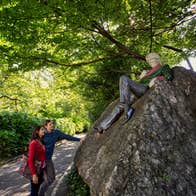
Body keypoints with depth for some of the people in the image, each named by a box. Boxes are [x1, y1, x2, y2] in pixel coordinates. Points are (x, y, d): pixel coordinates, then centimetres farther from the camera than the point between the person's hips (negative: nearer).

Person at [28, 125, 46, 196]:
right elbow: (30, 160, -20)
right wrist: (34, 174, -22)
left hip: (41, 169, 8)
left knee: (39, 189, 20)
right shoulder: (33, 143, -19)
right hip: (35, 170, -8)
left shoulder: (41, 142, 6)